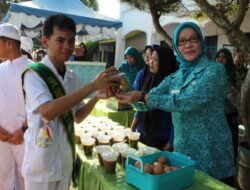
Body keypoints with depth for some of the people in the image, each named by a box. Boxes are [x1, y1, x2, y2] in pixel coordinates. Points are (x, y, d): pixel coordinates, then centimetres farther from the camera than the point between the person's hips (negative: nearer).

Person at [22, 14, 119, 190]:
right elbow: (48, 111, -31)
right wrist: (93, 85, -31)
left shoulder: (73, 78, 2)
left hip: (66, 160, 6)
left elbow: (77, 117, 6)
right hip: (42, 163, -5)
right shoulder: (34, 74, -15)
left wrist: (97, 97, -12)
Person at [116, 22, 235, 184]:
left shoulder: (215, 70, -11)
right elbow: (146, 102, -2)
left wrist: (142, 97, -25)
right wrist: (127, 93, -22)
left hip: (212, 154, -5)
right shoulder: (173, 78, 7)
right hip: (182, 151, 5)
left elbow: (188, 102, -24)